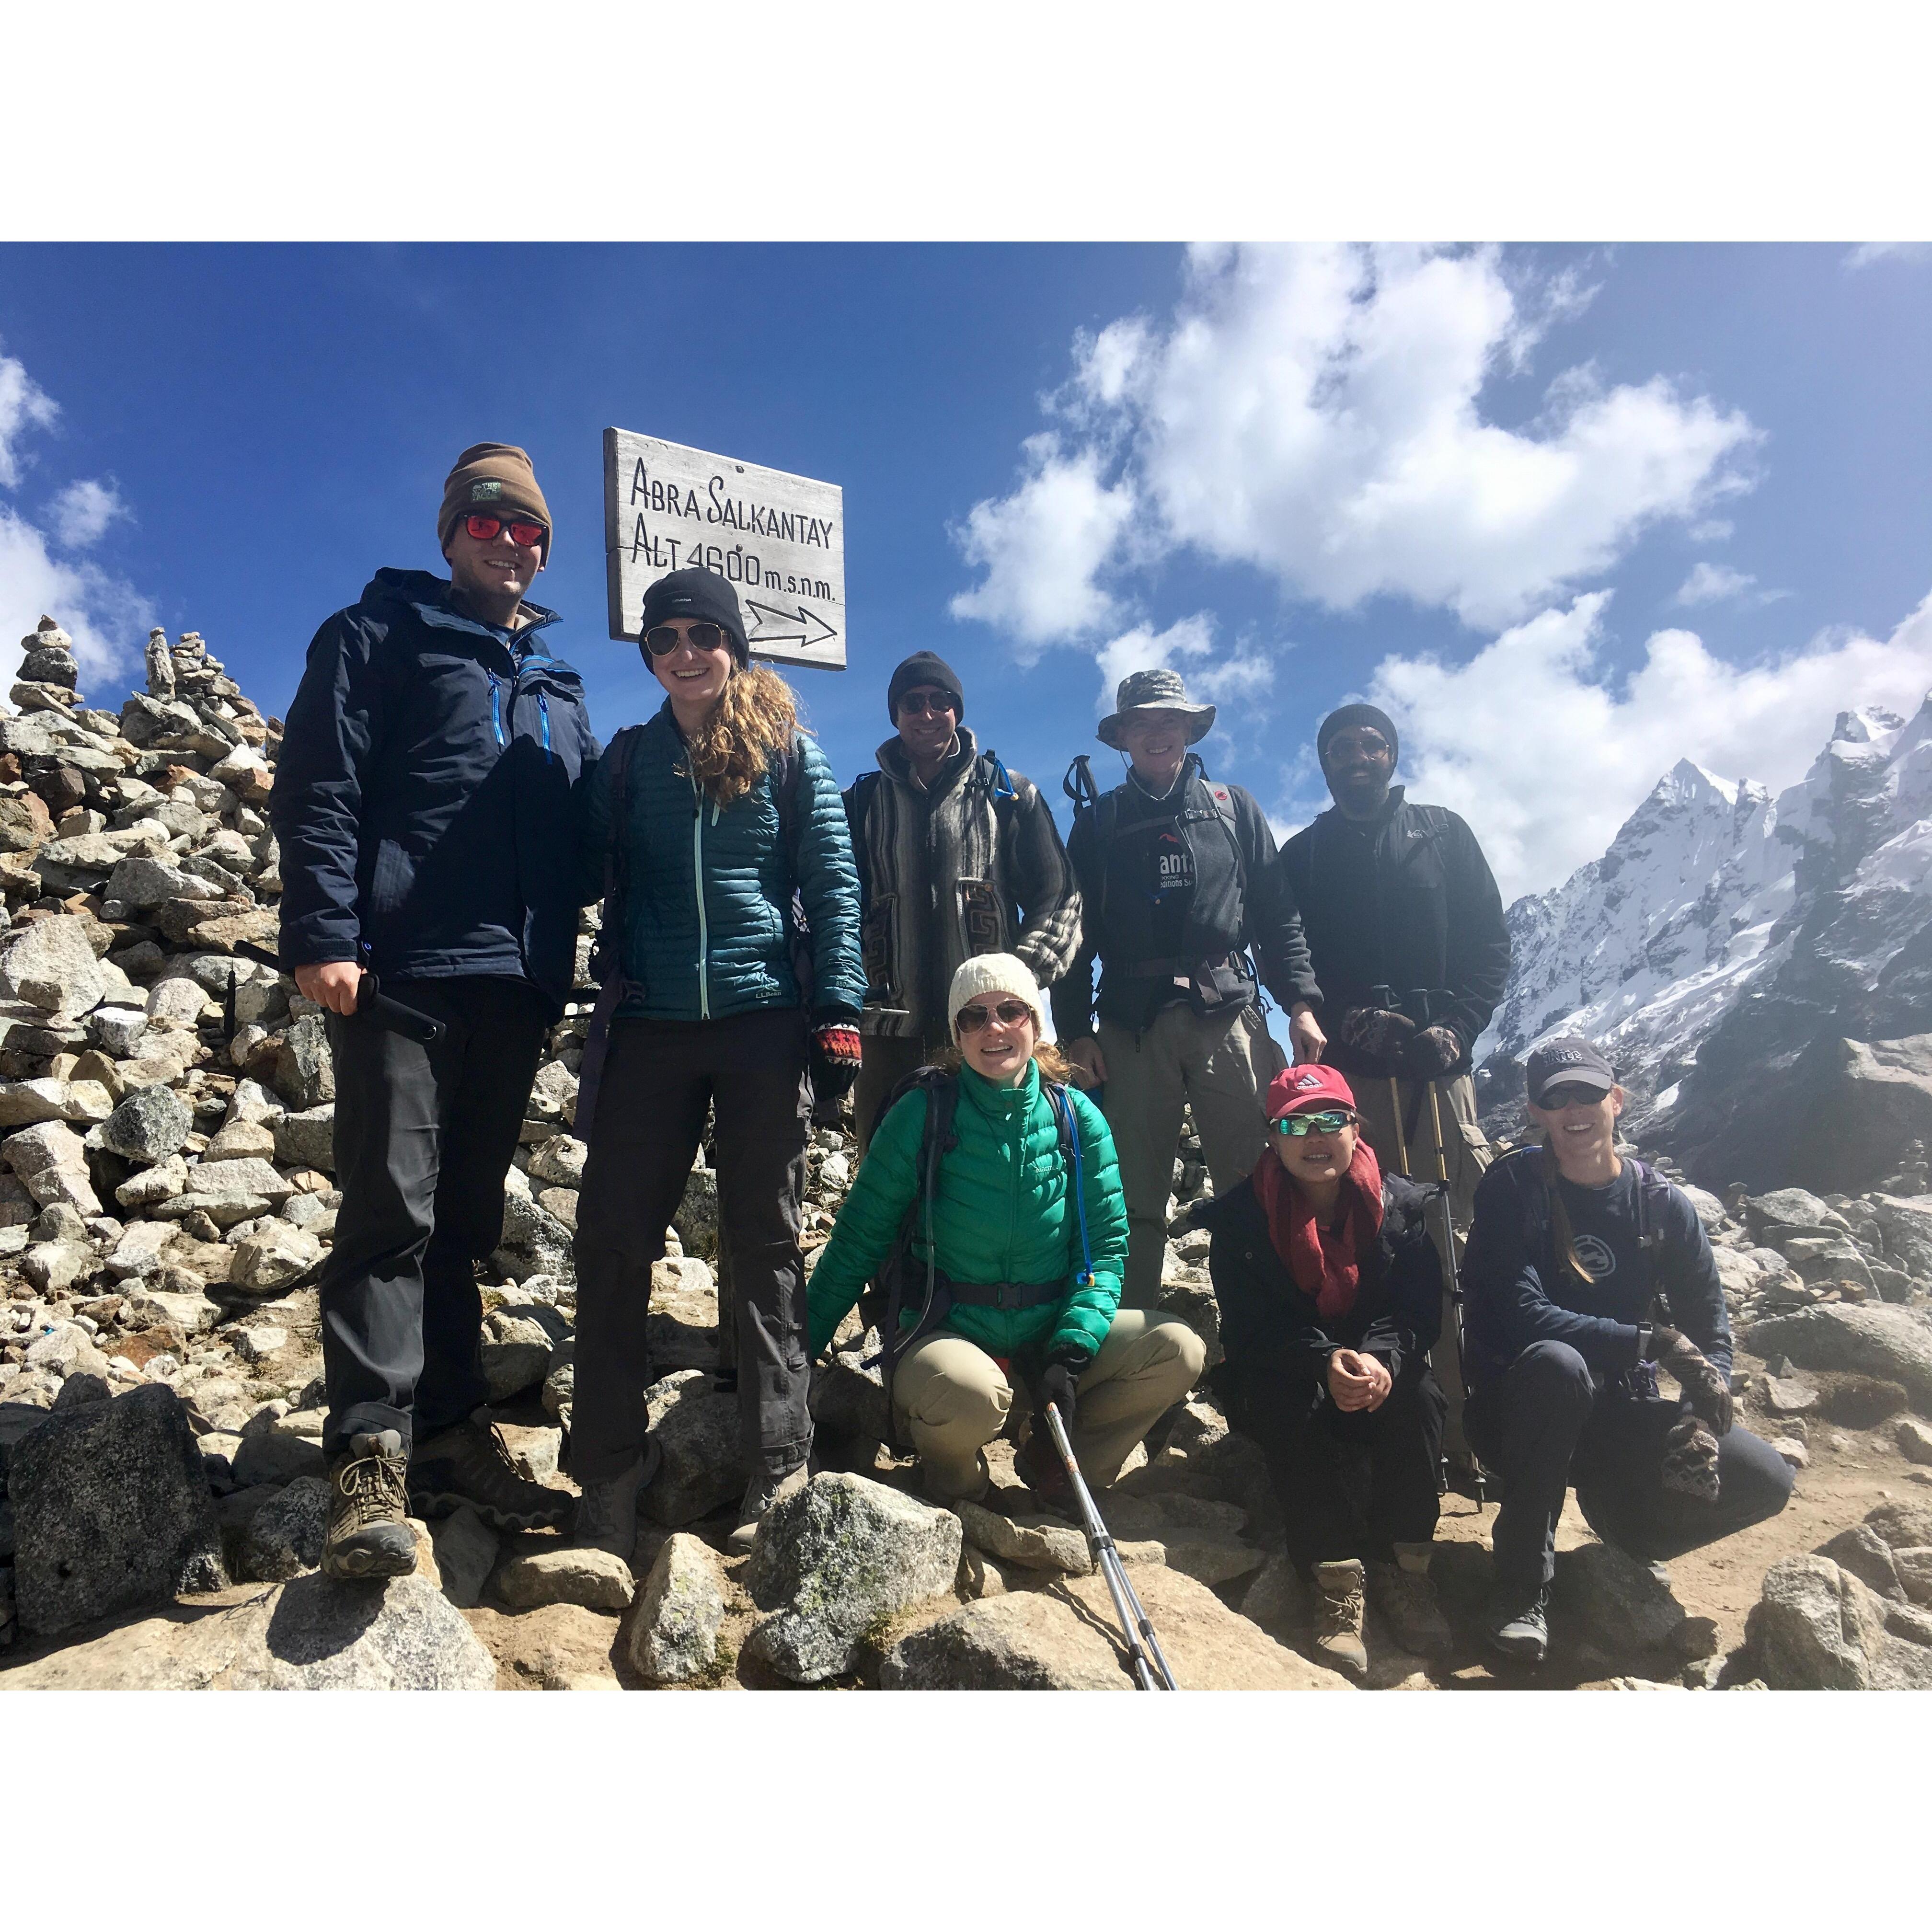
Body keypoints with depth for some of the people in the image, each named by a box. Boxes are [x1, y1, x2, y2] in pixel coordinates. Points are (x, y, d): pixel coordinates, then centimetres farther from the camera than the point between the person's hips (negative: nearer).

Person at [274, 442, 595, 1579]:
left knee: (467, 1217, 9)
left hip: (517, 983, 5)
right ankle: (371, 1460, -3)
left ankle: (453, 1433, 17)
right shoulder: (379, 636, 7)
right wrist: (323, 936, -14)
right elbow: (319, 791, -4)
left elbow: (582, 833, 23)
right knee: (392, 1205, -9)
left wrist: (562, 969, 15)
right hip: (403, 968, -5)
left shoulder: (559, 684, 23)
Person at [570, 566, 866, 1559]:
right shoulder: (624, 760, 13)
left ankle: (778, 1460, 15)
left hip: (765, 1021, -2)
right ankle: (610, 1466, 14)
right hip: (651, 1027, 2)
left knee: (766, 1241, 5)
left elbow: (833, 883, 2)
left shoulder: (790, 754, 6)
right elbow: (590, 878, 17)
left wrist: (838, 1011, -6)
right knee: (613, 1236, 0)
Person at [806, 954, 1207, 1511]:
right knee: (973, 1393, -36)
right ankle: (954, 1473, 2)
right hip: (946, 1336, -3)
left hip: (1051, 1335, 4)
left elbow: (1107, 1246, -2)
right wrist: (798, 1350, -8)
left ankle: (1054, 1462, 7)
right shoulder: (922, 1113, -10)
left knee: (1178, 1351, -16)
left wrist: (1071, 1352, -16)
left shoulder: (1077, 1117, -2)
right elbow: (858, 1240, -6)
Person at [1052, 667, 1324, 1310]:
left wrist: (1300, 1001, 0)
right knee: (1134, 1194, 0)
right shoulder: (1098, 821, 15)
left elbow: (1277, 914, 12)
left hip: (1228, 1017, 0)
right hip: (1132, 1025, 0)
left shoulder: (1233, 808, 17)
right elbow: (1077, 930, 10)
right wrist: (1075, 1030, 0)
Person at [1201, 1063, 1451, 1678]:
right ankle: (1338, 1580, -30)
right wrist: (1325, 1362, -35)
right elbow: (1250, 1326, -16)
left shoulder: (1399, 1203, -4)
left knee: (1420, 1397, -29)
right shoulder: (1241, 1215, -10)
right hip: (1278, 1382, -2)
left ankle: (1402, 1569, -17)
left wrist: (1380, 1359, -33)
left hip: (1380, 1372, 2)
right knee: (1289, 1402, -34)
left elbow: (1420, 1309, -11)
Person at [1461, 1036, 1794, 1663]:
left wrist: (1701, 1417, -19)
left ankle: (1620, 1523, 13)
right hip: (1521, 1413, -3)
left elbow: (1709, 1330, 0)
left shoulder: (1662, 1204, 0)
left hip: (1618, 1413, 4)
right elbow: (1519, 1315, -22)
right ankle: (1523, 1583, -20)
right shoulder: (1512, 1187, -11)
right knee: (1557, 1364, -38)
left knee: (1764, 1479, -17)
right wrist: (1652, 1342, -26)